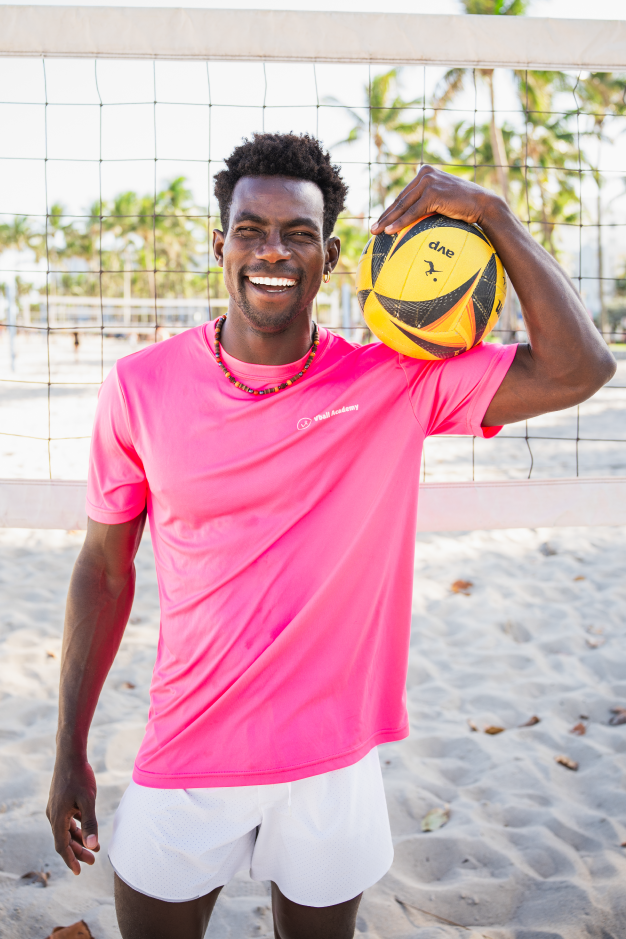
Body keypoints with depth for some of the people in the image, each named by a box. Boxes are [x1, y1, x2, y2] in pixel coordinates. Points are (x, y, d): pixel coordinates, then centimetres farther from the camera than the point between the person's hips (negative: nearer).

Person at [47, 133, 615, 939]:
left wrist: (493, 216, -19)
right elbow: (106, 569, 0)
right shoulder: (141, 387, -8)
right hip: (185, 764, 0)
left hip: (334, 766, 0)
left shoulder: (397, 382, -9)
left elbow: (577, 371, -15)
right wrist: (70, 752, 2)